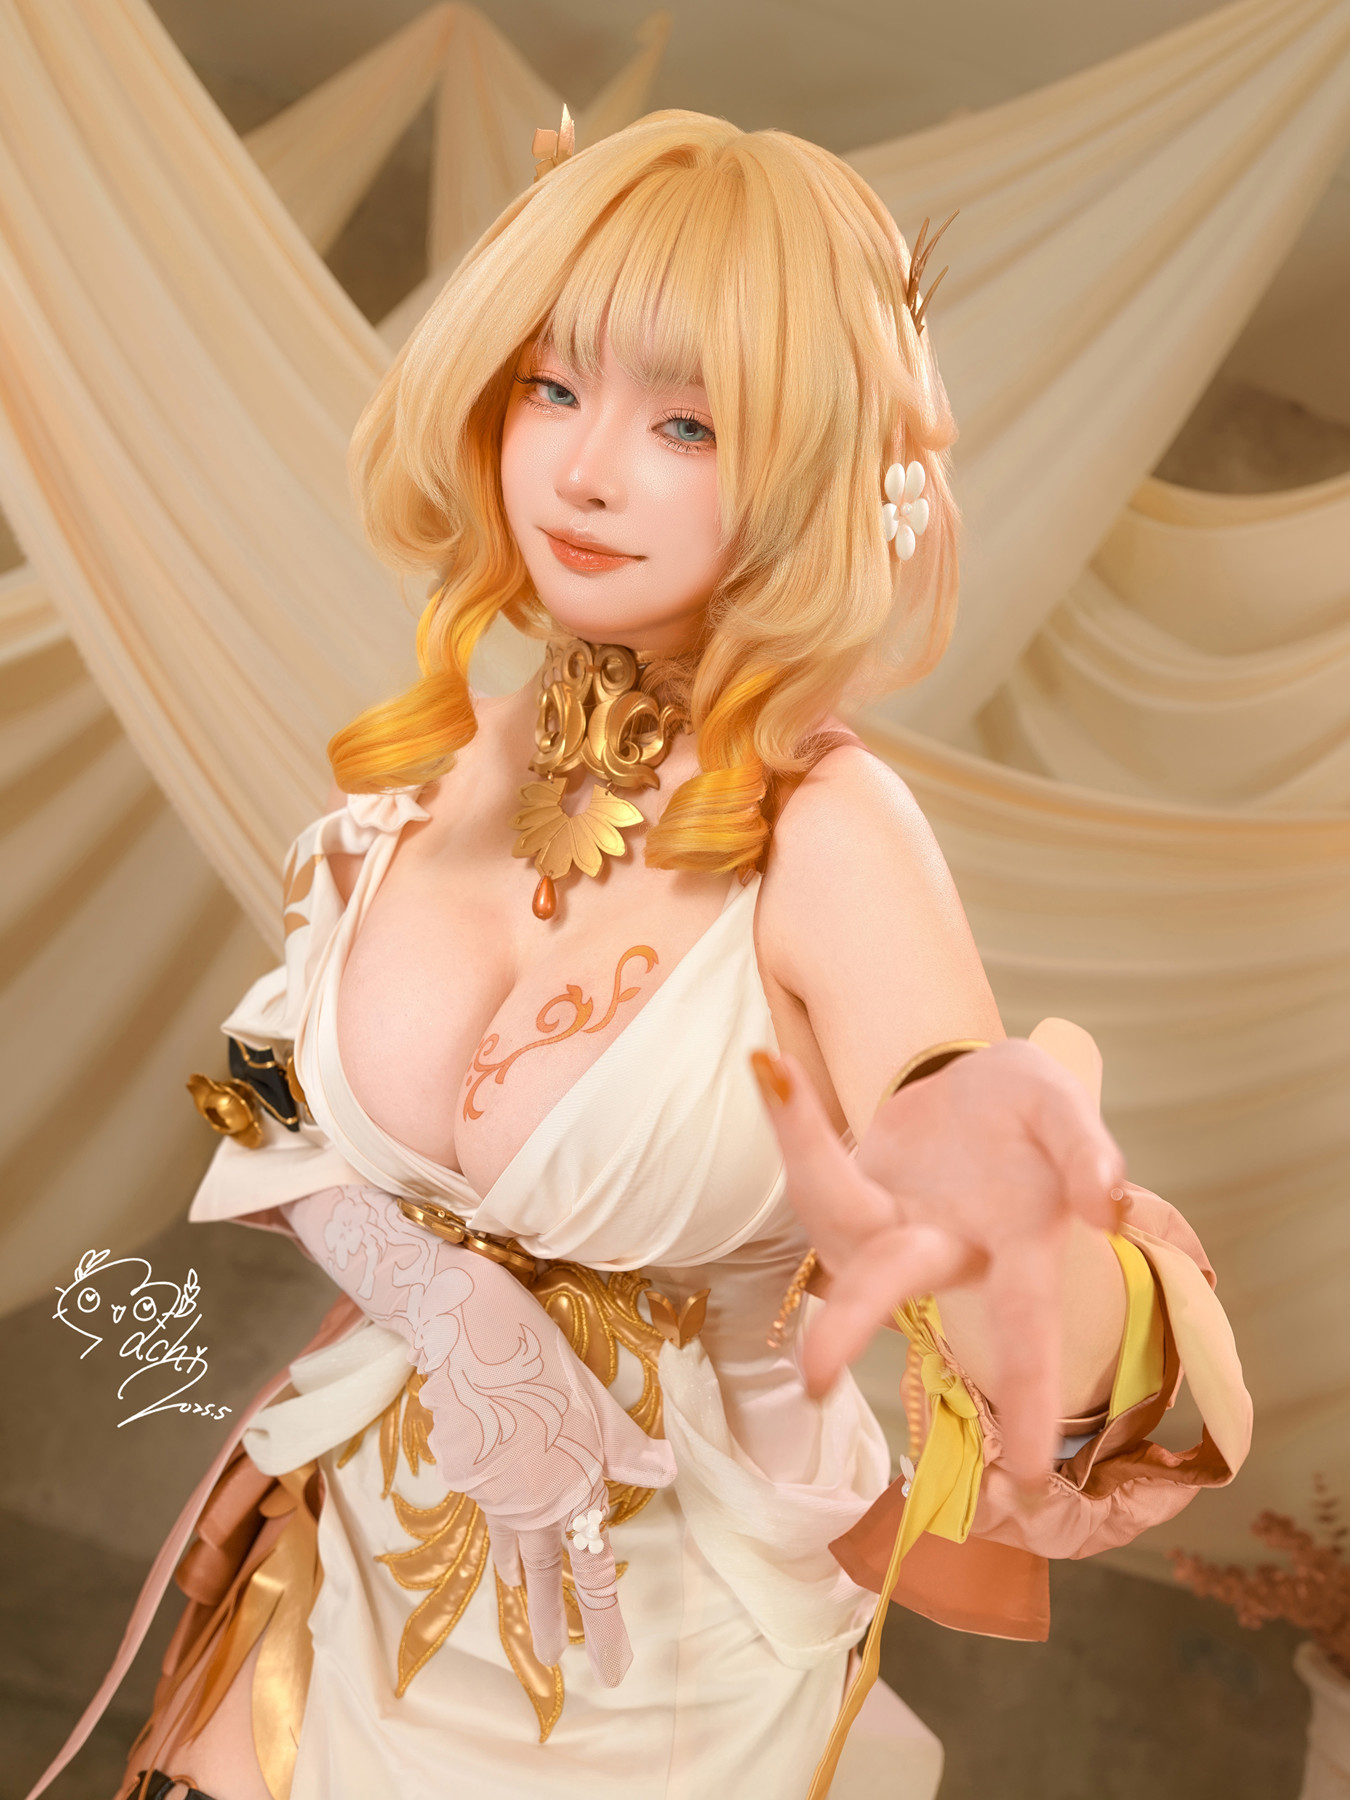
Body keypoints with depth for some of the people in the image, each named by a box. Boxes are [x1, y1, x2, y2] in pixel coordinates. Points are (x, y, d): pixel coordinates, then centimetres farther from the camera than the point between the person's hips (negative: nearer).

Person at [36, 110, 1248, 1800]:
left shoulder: (825, 836, -26)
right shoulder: (435, 769, -12)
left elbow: (1092, 1370, -32)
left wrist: (1001, 1256, -53)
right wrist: (399, 1266, -15)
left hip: (656, 1654, -3)